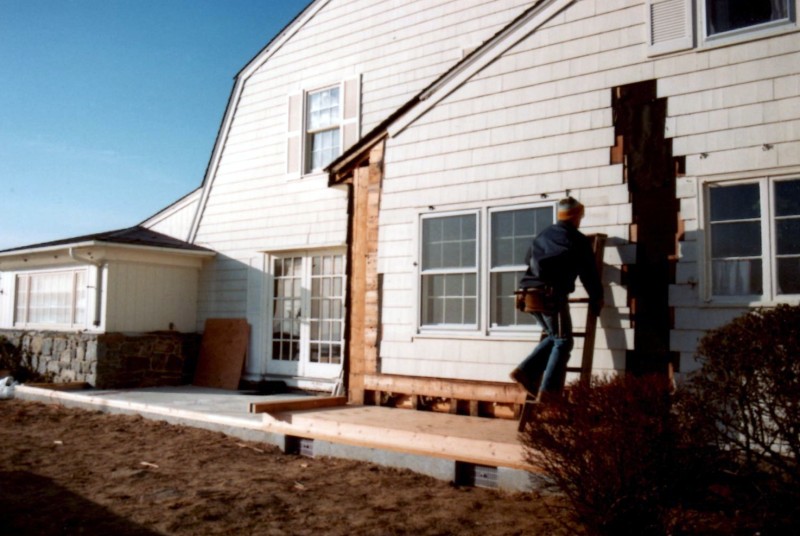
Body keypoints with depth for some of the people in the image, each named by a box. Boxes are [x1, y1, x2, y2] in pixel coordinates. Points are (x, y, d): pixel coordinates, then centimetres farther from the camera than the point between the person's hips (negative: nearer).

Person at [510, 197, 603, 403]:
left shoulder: (542, 235, 20)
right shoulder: (578, 240, 3)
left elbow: (529, 259, 35)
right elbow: (589, 273, 7)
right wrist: (597, 298, 21)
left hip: (529, 294, 6)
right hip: (552, 295, -6)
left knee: (554, 337, 20)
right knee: (563, 341, 5)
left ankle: (525, 371, 8)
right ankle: (548, 390, -3)